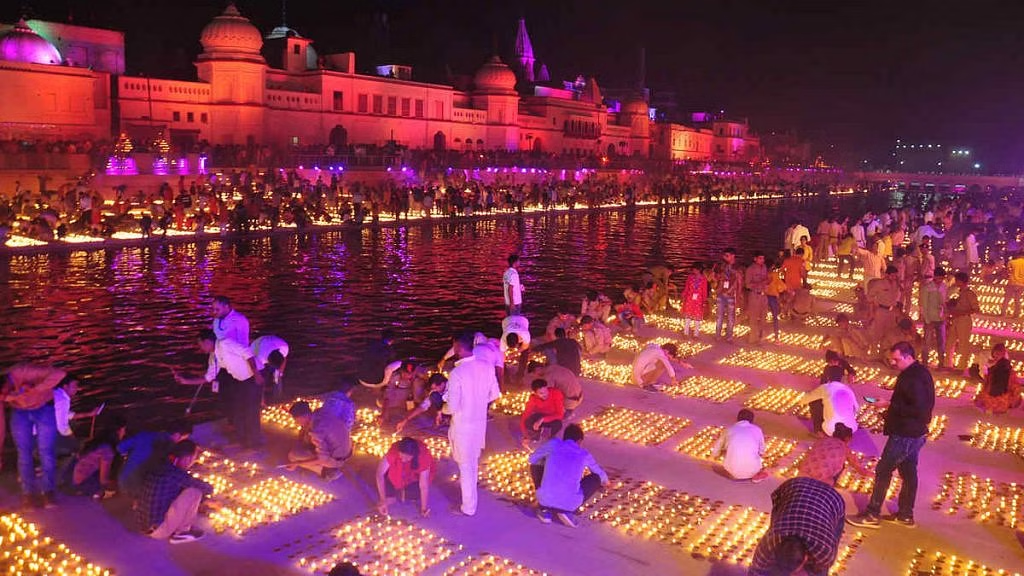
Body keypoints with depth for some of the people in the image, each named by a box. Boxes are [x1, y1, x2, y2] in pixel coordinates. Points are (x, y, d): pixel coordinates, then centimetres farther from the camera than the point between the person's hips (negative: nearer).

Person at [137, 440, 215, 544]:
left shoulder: (159, 468, 3)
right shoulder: (176, 474, -20)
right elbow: (208, 488, -8)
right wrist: (209, 489, 13)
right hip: (159, 531, -9)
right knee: (194, 492, -14)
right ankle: (181, 532, 0)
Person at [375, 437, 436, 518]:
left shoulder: (423, 457, -38)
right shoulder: (393, 451, -36)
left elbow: (424, 485, -34)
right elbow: (380, 473, -35)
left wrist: (424, 508, -31)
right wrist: (383, 500, -38)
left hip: (415, 476, -1)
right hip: (397, 473, 1)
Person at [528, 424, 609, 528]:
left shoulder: (553, 444, 12)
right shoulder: (584, 454, 17)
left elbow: (532, 459, 26)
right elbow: (600, 474, 36)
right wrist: (605, 481, 61)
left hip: (545, 499, 1)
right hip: (570, 504, -1)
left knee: (536, 466, 29)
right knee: (596, 478, 25)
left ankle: (545, 509, 16)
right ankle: (567, 511, 6)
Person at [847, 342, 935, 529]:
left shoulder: (913, 378, -24)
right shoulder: (920, 372, 8)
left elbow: (918, 410, -27)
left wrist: (890, 405, -21)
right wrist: (891, 405, 7)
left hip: (904, 435, -10)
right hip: (915, 433, 10)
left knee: (883, 471, -1)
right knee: (908, 472, 16)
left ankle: (872, 515, 7)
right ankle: (906, 515, 27)